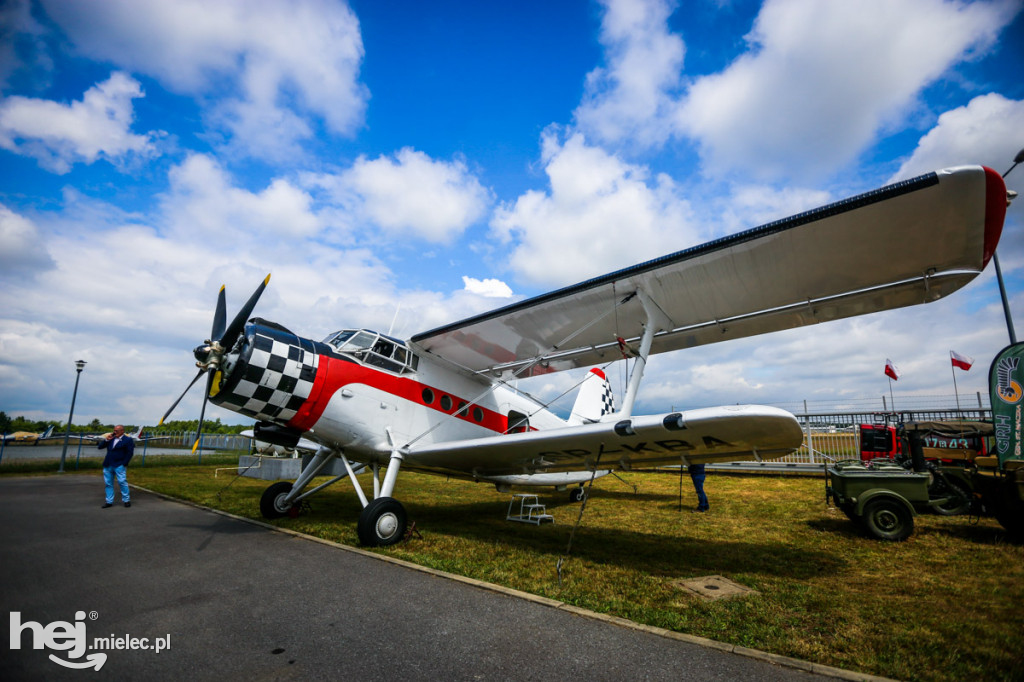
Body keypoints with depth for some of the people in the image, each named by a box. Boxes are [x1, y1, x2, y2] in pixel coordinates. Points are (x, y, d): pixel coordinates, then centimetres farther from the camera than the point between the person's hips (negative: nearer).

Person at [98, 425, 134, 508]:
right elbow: (100, 446, 14)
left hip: (119, 465, -6)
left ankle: (126, 500, 1)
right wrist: (106, 440, -1)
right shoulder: (111, 438, 15)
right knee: (108, 483, 9)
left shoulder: (128, 440, -2)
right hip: (108, 465, 6)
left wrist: (124, 464, -12)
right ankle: (109, 501, 19)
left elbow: (130, 453, -7)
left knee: (122, 482, -8)